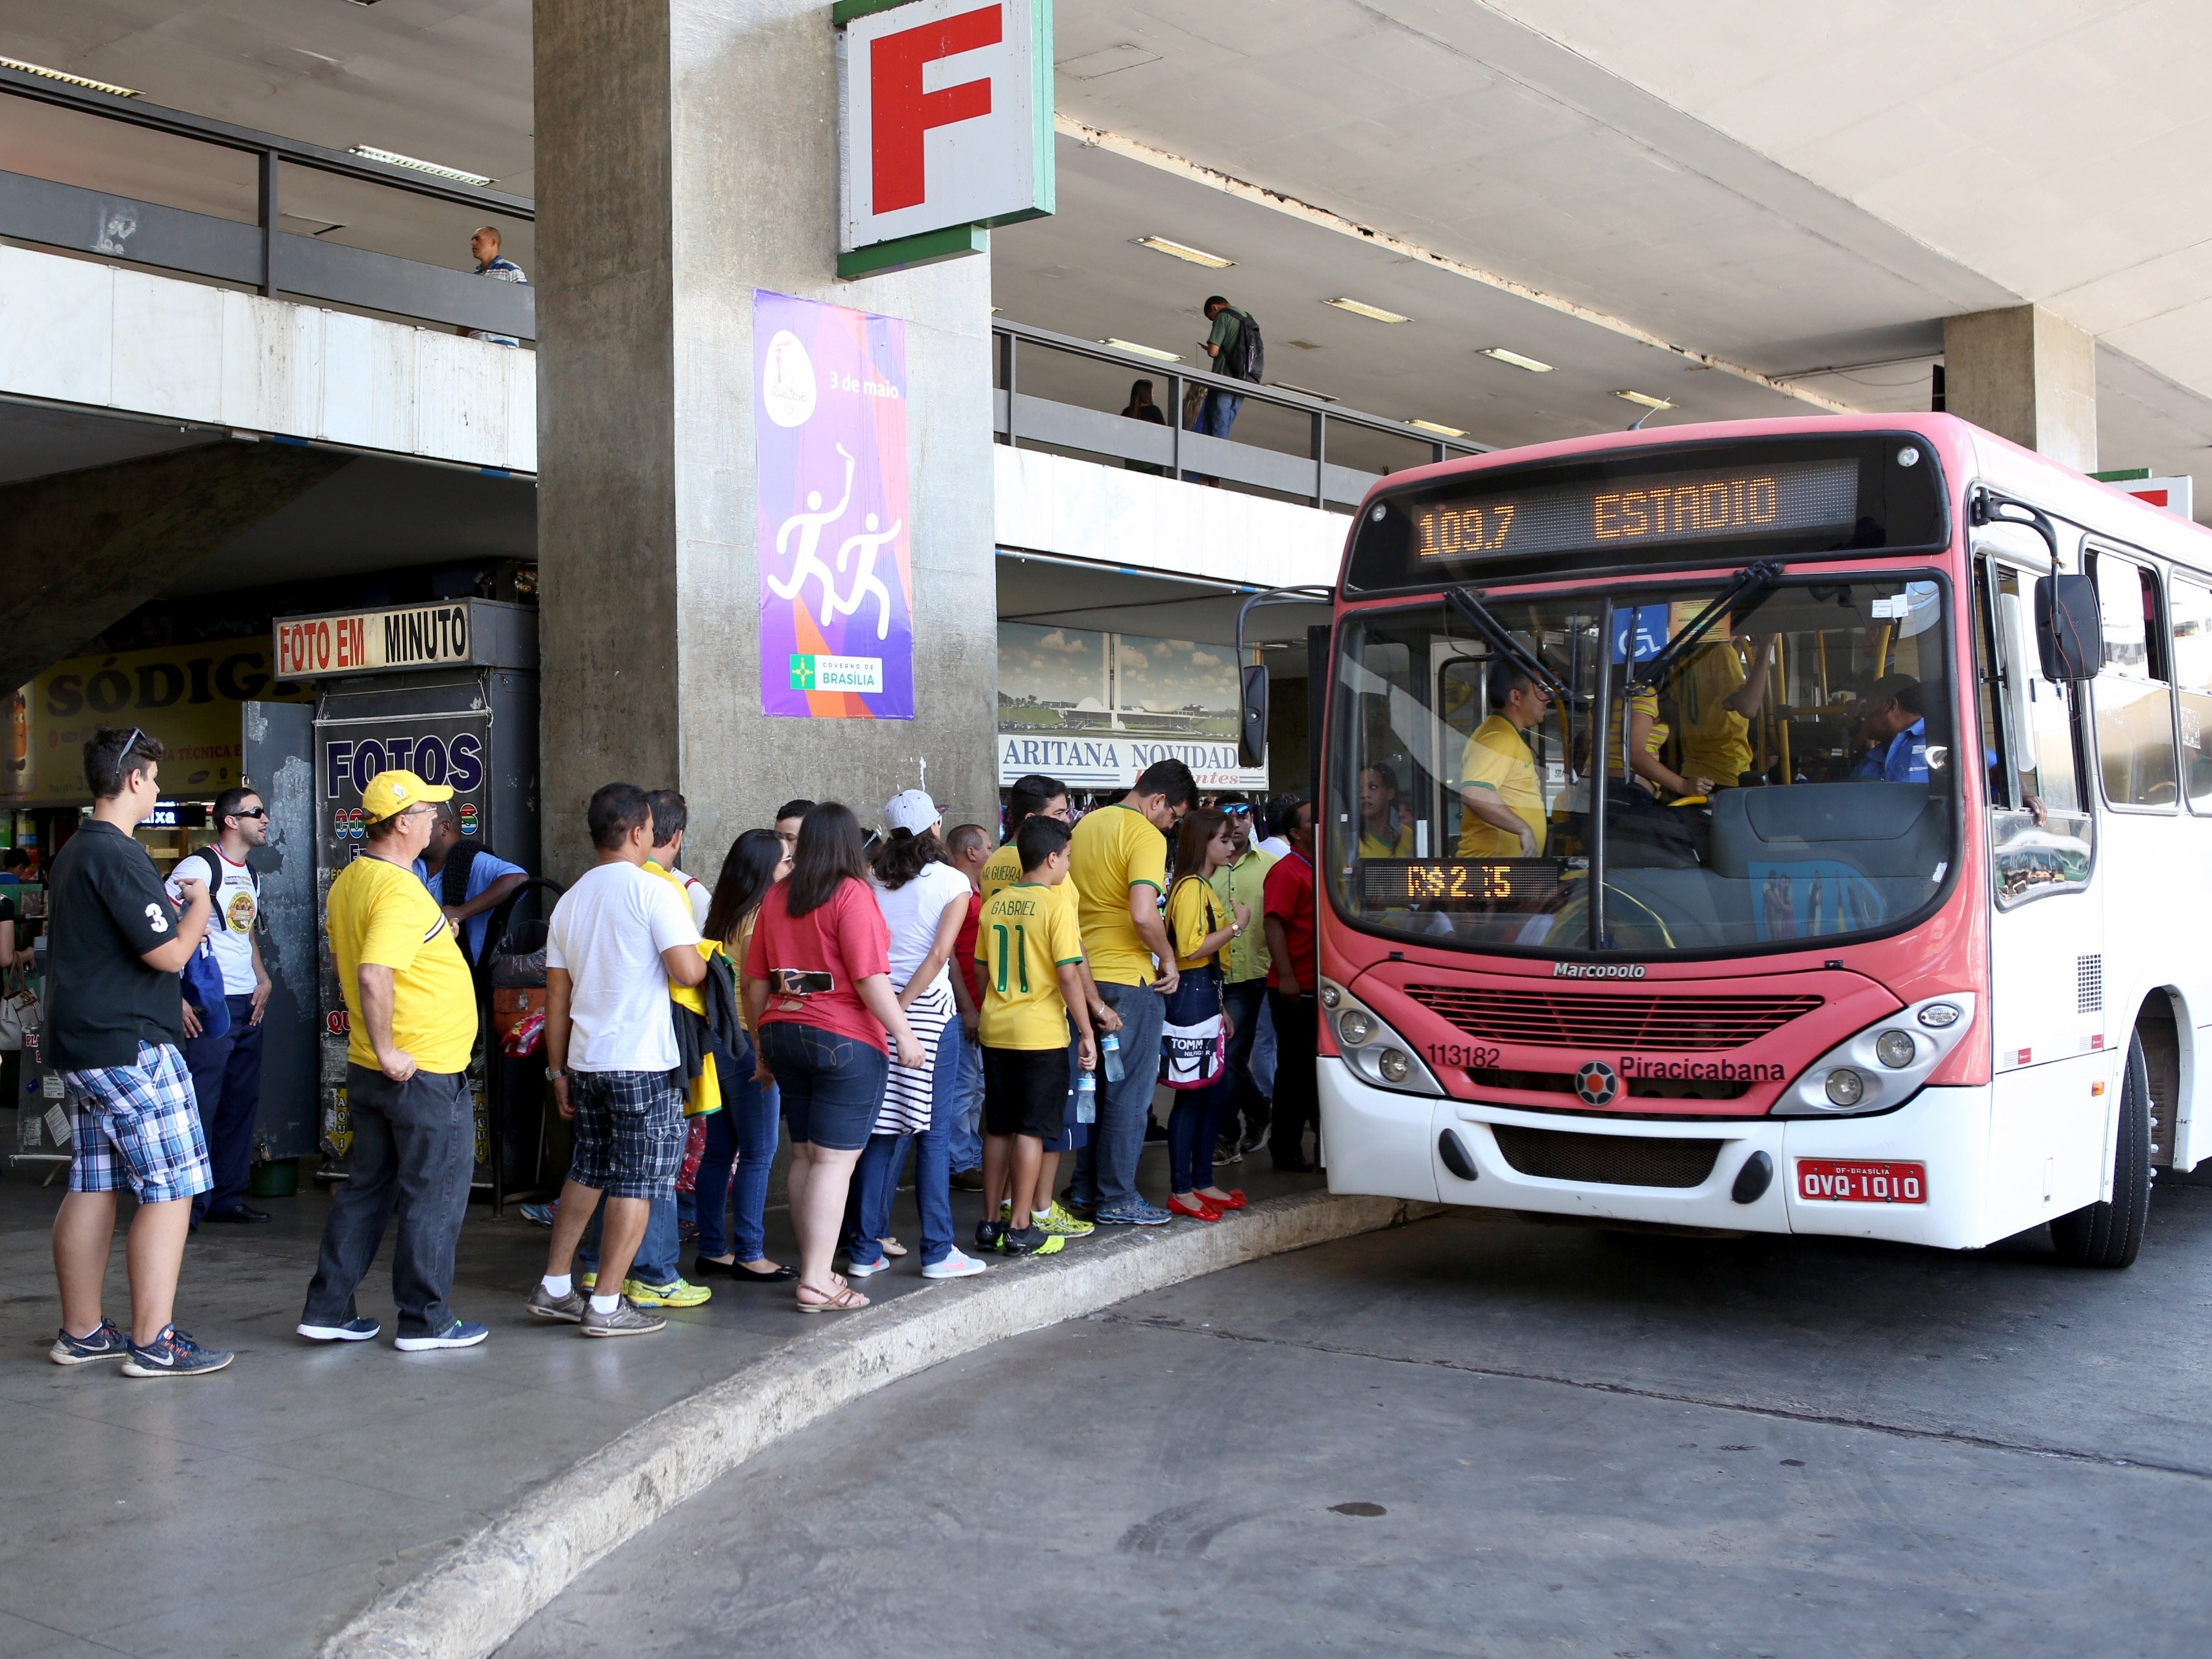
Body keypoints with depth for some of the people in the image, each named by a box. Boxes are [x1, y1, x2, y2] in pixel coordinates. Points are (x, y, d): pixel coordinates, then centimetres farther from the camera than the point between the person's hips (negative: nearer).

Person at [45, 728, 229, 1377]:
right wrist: (199, 906, -2)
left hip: (80, 1046, 10)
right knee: (170, 1189, -6)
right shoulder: (118, 856, -17)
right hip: (130, 1048, -10)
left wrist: (170, 909, 20)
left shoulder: (71, 853, 15)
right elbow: (170, 954, -19)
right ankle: (153, 1343, -5)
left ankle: (81, 1333, 19)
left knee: (91, 1187, 13)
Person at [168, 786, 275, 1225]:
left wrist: (263, 978, 12)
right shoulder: (199, 866, -11)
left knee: (243, 1102, 13)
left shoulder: (251, 875, 16)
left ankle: (227, 1197, 23)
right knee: (200, 1105, -5)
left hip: (248, 1006, 9)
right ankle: (188, 1205, 4)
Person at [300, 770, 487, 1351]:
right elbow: (374, 973, -32)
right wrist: (387, 1050, -23)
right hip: (424, 1071, -9)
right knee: (434, 1195, 3)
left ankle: (327, 1310, 20)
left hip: (367, 1070, 9)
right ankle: (425, 1320, 10)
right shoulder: (400, 891, -21)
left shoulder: (348, 881, 10)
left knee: (365, 1188, 17)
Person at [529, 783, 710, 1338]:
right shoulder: (652, 891, -10)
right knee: (637, 1182, 1)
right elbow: (686, 972, -18)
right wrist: (705, 959, 5)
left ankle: (554, 1287, 22)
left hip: (586, 1061, 7)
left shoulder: (570, 900, 11)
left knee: (587, 1171, 19)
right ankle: (606, 1305, 3)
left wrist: (558, 1070, 18)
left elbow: (556, 996, 13)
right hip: (644, 1063, -7)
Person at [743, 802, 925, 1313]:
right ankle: (817, 1282, -5)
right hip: (845, 1040, -7)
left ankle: (814, 1269, 20)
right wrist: (903, 1033, -11)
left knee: (803, 1156, 13)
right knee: (835, 1160, -4)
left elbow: (755, 979, 13)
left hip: (784, 1035, 7)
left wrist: (763, 1040, 22)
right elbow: (869, 977, -16)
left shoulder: (776, 897, 9)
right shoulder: (851, 894, -10)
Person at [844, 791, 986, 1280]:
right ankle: (937, 1252, 4)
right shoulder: (952, 882, -2)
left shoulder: (873, 883, 8)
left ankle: (865, 1249, 10)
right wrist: (903, 1006, -11)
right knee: (933, 1132, 1)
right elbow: (940, 954, -11)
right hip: (928, 1006, -4)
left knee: (883, 1131, 9)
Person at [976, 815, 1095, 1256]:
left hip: (996, 1032, 6)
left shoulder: (994, 904, 7)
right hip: (1041, 1034, -6)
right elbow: (1069, 975, -14)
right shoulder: (1054, 906, -12)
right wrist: (1086, 1033, -8)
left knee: (999, 1128, 13)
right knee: (1031, 1130, 0)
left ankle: (992, 1221, 18)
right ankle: (1021, 1228, 2)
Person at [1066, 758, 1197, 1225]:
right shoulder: (1147, 837, -14)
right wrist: (1168, 959, -10)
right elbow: (1143, 915, -25)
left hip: (1086, 972, 8)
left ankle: (1086, 1191, 22)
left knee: (1095, 1085, 17)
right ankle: (1117, 1199, 4)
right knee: (1130, 1091, 0)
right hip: (1128, 976, -8)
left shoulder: (1087, 825, 12)